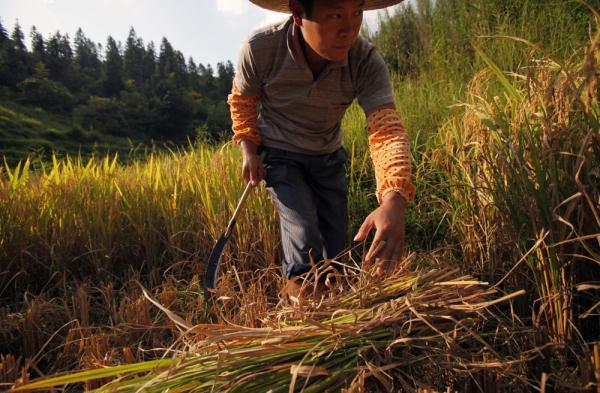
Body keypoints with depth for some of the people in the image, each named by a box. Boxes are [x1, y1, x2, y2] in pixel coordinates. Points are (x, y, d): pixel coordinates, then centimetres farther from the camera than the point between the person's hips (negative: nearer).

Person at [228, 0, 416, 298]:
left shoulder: (367, 61, -27)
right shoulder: (259, 49, -28)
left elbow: (386, 128, -38)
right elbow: (242, 99, -6)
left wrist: (395, 201, -53)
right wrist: (249, 150, -14)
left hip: (329, 156, 2)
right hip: (280, 155, -2)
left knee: (336, 243, 8)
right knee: (303, 234, -18)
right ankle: (298, 286, 12)